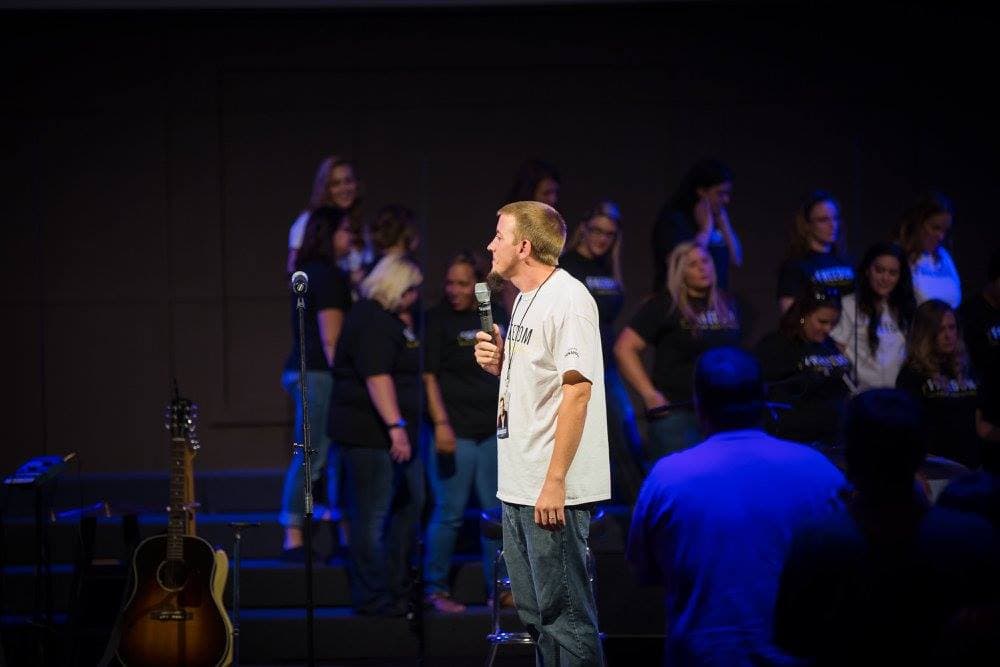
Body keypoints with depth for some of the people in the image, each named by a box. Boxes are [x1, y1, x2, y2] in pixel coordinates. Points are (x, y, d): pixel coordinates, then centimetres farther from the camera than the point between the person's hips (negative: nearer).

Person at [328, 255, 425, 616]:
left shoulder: (387, 319, 18)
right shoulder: (372, 322, -16)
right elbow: (377, 377, -26)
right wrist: (395, 426, -31)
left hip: (391, 436, 12)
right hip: (370, 434, -12)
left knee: (411, 504, 18)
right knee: (372, 517, -6)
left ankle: (398, 590, 27)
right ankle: (372, 599, -1)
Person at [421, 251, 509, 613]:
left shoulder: (496, 316, 9)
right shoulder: (437, 319, -6)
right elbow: (429, 376, -10)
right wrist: (440, 424, -19)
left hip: (493, 430, 5)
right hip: (454, 431, -5)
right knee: (450, 512, -2)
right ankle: (435, 588, 9)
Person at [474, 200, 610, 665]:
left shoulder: (568, 299, -14)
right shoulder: (525, 299, 16)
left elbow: (577, 389, -20)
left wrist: (555, 482, -23)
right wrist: (498, 363, 3)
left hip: (554, 490, -10)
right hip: (518, 486, 10)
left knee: (565, 615, -6)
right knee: (534, 613, 15)